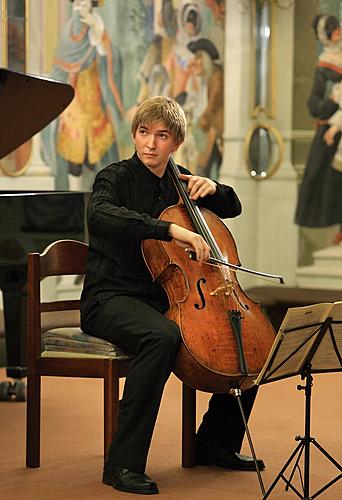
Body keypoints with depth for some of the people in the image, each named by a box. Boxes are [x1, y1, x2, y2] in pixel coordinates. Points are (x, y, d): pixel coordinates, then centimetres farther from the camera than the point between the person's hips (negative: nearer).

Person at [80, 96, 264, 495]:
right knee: (162, 337, -38)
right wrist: (170, 229, -40)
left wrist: (212, 189, 4)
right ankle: (124, 463, -33)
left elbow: (232, 208, 28)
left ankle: (216, 443, 15)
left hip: (165, 299, 7)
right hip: (111, 300, -7)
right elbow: (100, 215, -31)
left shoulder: (177, 182, 12)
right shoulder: (116, 178, -7)